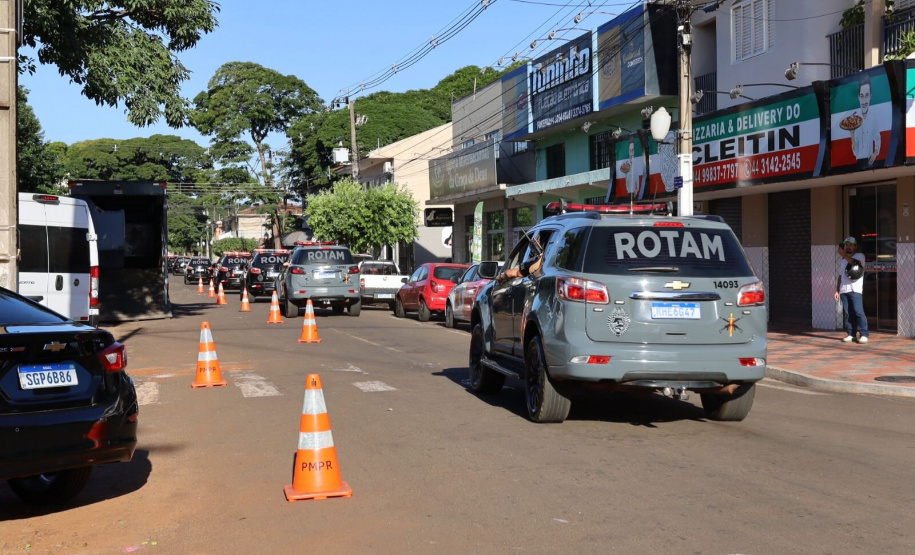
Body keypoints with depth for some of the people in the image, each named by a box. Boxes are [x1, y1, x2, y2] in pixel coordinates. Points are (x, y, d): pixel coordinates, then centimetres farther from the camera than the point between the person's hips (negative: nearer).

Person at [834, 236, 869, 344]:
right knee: (848, 313, 4)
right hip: (844, 290, 6)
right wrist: (837, 290, 18)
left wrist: (843, 254, -19)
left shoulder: (860, 256, 4)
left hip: (855, 290, -6)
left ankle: (864, 334, -9)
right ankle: (850, 334, 7)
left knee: (858, 312, -12)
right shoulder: (844, 260, 24)